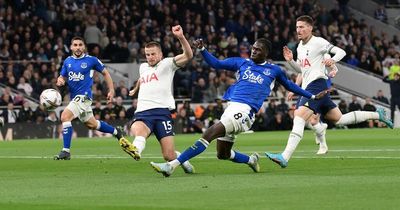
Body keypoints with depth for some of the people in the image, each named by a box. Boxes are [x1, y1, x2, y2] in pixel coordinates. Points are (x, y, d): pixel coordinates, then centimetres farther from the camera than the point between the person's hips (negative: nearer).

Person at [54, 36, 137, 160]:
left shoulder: (91, 60, -5)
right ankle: (116, 133, 43)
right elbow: (62, 77, 17)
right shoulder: (67, 61, 9)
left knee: (65, 116, -24)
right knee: (91, 124, 20)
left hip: (84, 96, -7)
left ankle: (66, 151, -20)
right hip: (74, 97, 7)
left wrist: (111, 90, 5)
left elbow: (105, 73, 7)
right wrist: (60, 81, -8)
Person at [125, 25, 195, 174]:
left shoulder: (167, 64, 8)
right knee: (137, 130, -36)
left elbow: (188, 55, -10)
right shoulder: (143, 67, 27)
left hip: (162, 111, -4)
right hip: (142, 113, 4)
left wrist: (181, 37, -25)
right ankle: (135, 152, -67)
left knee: (169, 156, -10)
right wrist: (135, 90, 73)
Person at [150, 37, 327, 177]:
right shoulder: (241, 63, 20)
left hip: (244, 110, -6)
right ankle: (251, 160, 38)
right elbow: (216, 64, 17)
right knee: (222, 154, 9)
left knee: (209, 133, -22)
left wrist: (312, 96, 31)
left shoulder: (274, 70, 14)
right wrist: (202, 49, 3)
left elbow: (289, 85, 28)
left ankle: (172, 165, -30)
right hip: (231, 107, 6)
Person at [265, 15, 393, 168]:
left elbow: (341, 52, -9)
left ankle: (285, 157, -32)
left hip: (316, 84, -10)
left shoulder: (318, 42, -6)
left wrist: (332, 60, -30)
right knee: (339, 119, 15)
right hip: (307, 88, 10)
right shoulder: (300, 47, 19)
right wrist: (290, 61, 11)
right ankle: (377, 115, 27)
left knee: (299, 118, -23)